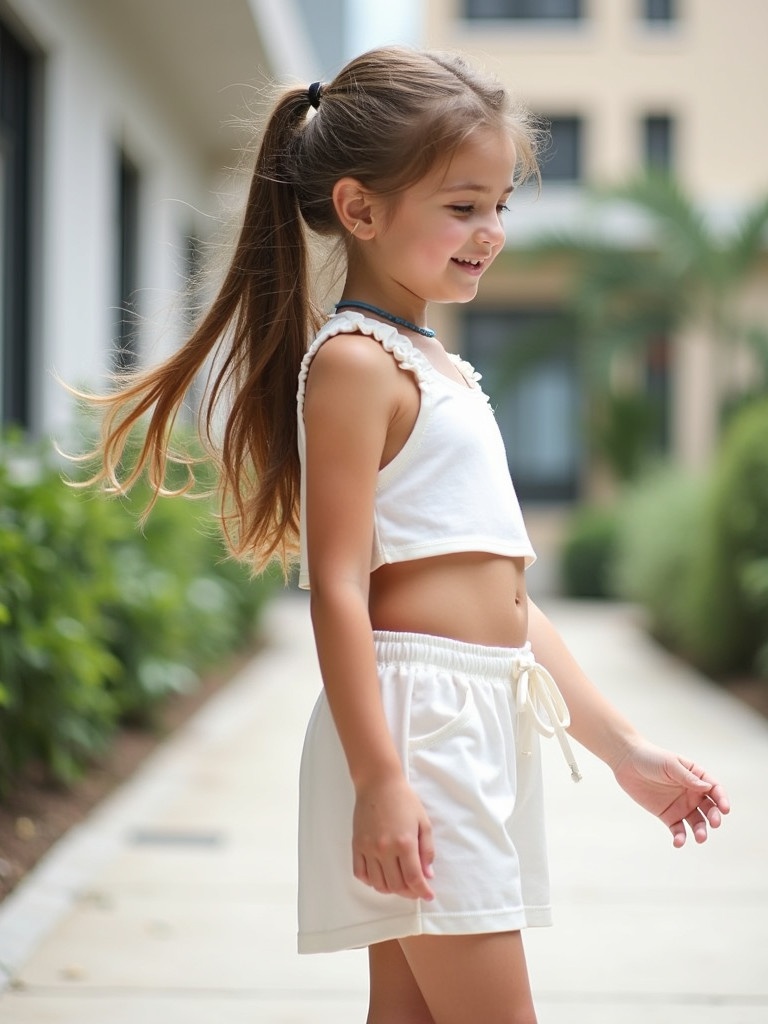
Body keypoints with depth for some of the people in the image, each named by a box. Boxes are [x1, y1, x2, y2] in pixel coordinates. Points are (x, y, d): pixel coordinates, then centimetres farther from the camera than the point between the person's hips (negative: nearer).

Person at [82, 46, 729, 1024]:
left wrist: (622, 746, 20)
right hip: (413, 722, -9)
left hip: (483, 725, 9)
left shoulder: (440, 370, 20)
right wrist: (379, 780, -24)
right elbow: (338, 586, -17)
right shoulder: (356, 360, -9)